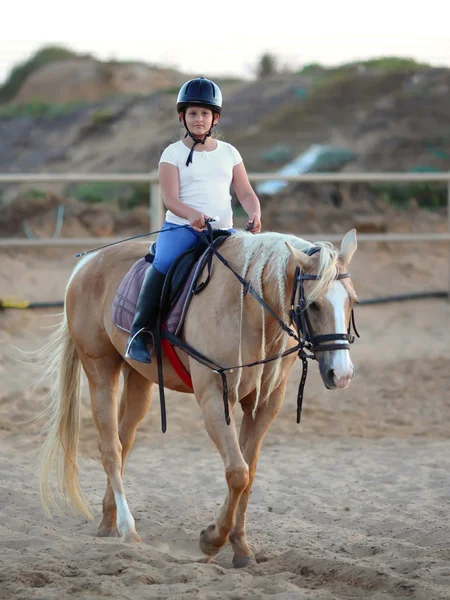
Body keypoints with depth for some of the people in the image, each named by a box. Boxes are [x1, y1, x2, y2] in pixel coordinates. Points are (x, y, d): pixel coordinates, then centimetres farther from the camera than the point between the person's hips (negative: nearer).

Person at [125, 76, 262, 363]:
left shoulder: (229, 153, 15)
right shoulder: (173, 153, 4)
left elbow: (245, 192, 10)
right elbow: (171, 199, -7)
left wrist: (255, 213, -14)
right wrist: (192, 214, -28)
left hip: (223, 230, 4)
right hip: (181, 227, -4)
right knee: (164, 263, -31)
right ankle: (140, 330, -23)